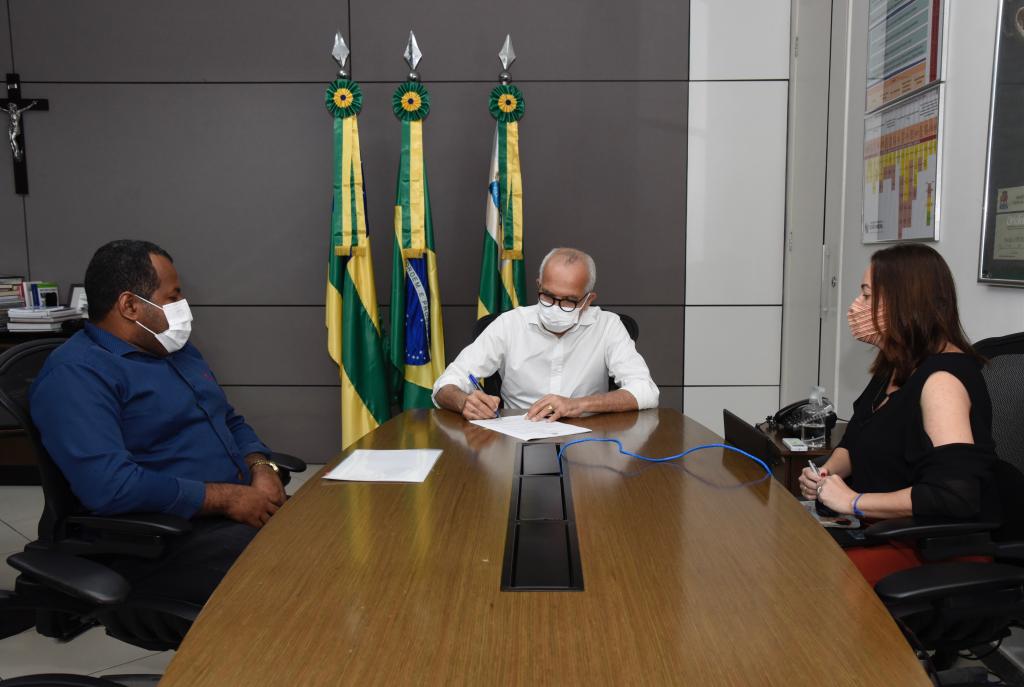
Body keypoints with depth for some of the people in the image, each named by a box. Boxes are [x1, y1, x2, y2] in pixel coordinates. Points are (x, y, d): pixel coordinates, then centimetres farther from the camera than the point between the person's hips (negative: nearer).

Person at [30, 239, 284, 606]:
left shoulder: (176, 349, 17)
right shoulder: (75, 375, -12)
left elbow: (231, 421, 21)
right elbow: (108, 485, -24)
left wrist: (260, 468, -1)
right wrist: (227, 498, -20)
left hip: (241, 507, 9)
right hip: (164, 541, -8)